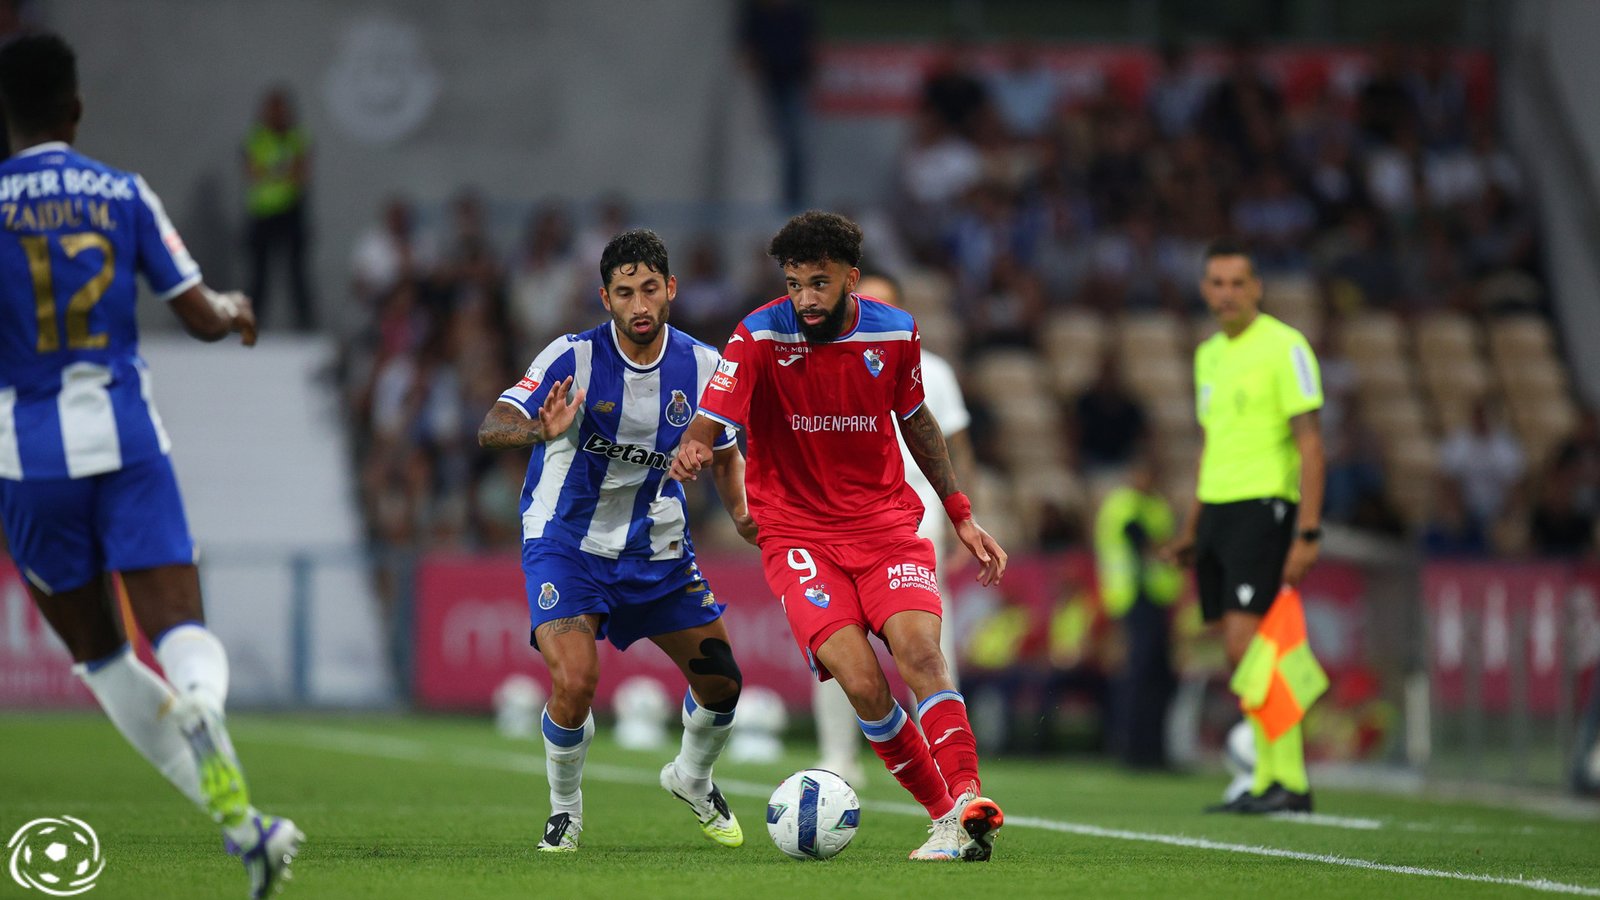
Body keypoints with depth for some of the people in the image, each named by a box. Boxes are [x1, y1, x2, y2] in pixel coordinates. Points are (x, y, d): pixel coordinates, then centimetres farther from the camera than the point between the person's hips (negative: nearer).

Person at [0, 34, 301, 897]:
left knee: (99, 656, 12)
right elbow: (201, 317, 5)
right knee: (180, 629, -6)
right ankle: (196, 704, -45)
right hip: (126, 437, 1)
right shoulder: (124, 195, 3)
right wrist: (237, 309, 28)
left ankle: (239, 824, 6)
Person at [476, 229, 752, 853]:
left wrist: (741, 511, -8)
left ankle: (692, 779, 37)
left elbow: (724, 454, 12)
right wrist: (541, 430, -52)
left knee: (721, 680, 3)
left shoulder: (700, 366, -6)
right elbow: (492, 427, -30)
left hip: (657, 545, 4)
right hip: (566, 543, -4)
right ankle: (565, 811, 5)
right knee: (575, 682, -23)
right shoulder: (575, 358, -19)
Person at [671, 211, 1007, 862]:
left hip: (886, 518, 2)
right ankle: (942, 812, -7)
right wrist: (693, 450, -43)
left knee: (919, 650, -24)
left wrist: (961, 516, 18)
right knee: (861, 682, -20)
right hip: (798, 531, -2)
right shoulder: (761, 337, -10)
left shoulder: (895, 332, 0)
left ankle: (966, 800, -28)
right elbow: (711, 421, -18)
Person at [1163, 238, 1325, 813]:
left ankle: (1289, 782, -12)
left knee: (1246, 646, -16)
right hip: (1217, 509, 8)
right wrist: (1191, 530, 23)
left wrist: (1307, 533, -18)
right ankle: (1268, 783, 8)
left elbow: (1310, 442, -12)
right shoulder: (1209, 355, 16)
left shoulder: (1284, 347, -8)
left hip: (1265, 507, -8)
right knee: (1243, 656, 5)